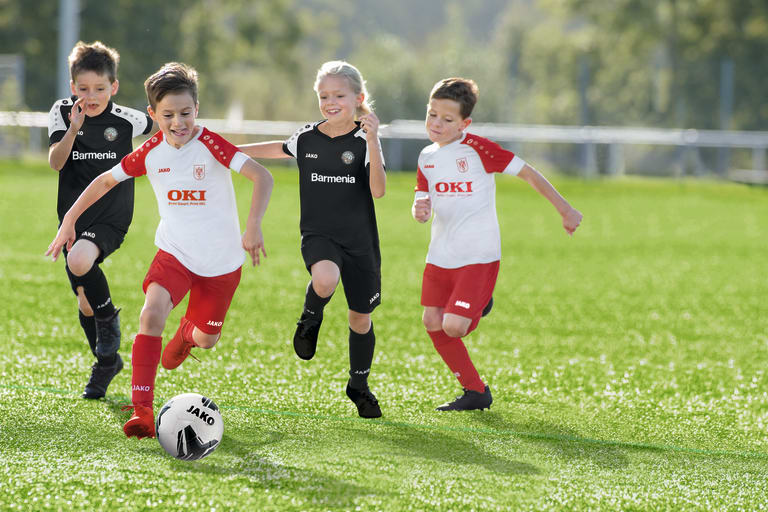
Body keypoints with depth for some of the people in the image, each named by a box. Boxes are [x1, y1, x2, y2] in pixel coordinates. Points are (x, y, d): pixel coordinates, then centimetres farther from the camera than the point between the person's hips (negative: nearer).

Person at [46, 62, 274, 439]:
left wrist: (253, 224, -40)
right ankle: (142, 412, -27)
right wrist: (69, 220, 6)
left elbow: (262, 177, -27)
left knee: (205, 340, 12)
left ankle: (187, 331, 54)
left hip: (221, 260, -1)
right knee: (152, 313, -26)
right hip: (174, 251, 1)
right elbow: (106, 180, 9)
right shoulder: (151, 152, -7)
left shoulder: (210, 146, -19)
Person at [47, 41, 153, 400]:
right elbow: (55, 162, -14)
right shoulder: (62, 113, -3)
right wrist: (74, 127, -24)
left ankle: (109, 319, -7)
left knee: (79, 262, -33)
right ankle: (107, 362, 34)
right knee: (84, 301, 10)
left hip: (111, 220, -4)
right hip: (72, 218, 4)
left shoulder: (127, 121, -7)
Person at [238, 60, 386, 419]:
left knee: (361, 318, 10)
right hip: (319, 235, 0)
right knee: (325, 279, -35)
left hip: (359, 240, 0)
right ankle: (311, 318, 0)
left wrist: (372, 140, -29)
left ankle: (359, 385, 34)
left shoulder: (364, 142, -7)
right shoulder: (306, 139, 1)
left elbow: (378, 190, -20)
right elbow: (280, 149, 24)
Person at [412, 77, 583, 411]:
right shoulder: (427, 157, 7)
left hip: (478, 255, -7)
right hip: (440, 254, 7)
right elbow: (422, 205, 9)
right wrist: (420, 210, -17)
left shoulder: (476, 149, -13)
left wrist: (565, 210, -4)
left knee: (453, 326, -16)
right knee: (432, 322, 4)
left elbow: (527, 173, -8)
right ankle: (475, 392, 19)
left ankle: (477, 308, 22)